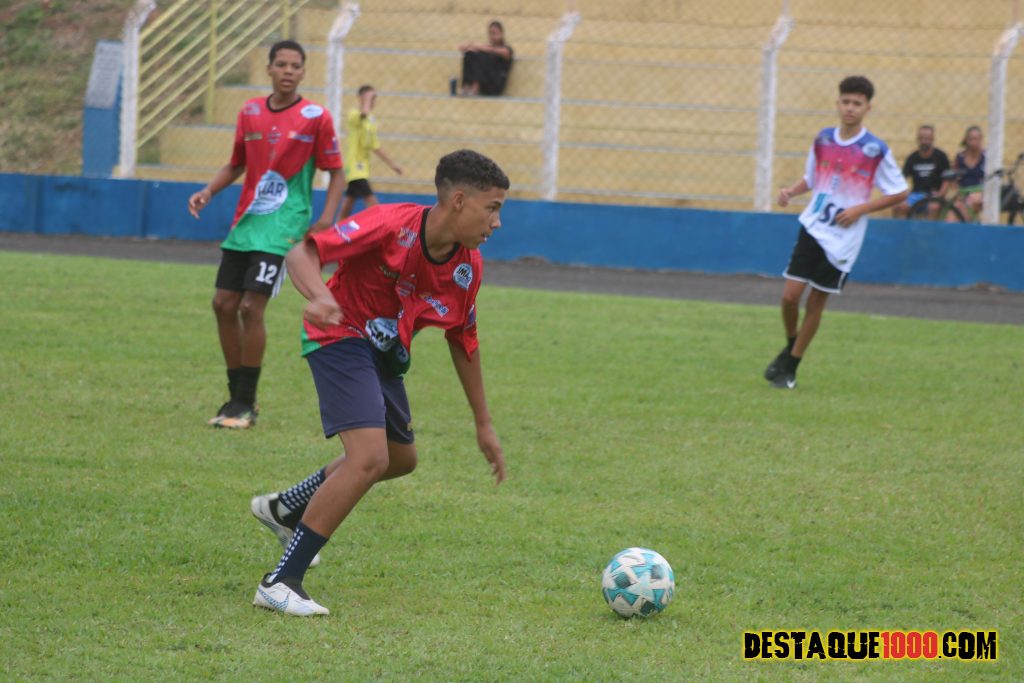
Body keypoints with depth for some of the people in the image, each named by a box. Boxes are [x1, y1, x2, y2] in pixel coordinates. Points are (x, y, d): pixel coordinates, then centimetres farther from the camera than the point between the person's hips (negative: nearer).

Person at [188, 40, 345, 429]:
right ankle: (237, 397, 17)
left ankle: (246, 404, -4)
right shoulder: (250, 113, 8)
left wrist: (325, 221, -12)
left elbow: (335, 173, 0)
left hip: (282, 227, -5)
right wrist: (209, 192, 3)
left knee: (251, 307, -14)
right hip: (245, 222, 6)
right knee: (224, 304, 3)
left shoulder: (315, 117, -5)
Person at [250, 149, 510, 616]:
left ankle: (284, 509, 45)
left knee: (400, 458, 24)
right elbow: (304, 252, -29)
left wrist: (483, 424, 14)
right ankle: (281, 584, -18)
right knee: (370, 457, -24)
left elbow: (463, 342, 9)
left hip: (385, 352, 9)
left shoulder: (469, 267, -5)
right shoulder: (392, 226, -27)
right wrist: (319, 296, -51)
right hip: (342, 337, -9)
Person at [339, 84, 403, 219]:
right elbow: (364, 113, -39)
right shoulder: (354, 115, -13)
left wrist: (391, 164, 18)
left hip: (362, 167, 9)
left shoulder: (371, 120, 14)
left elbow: (375, 147, 19)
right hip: (354, 165, -9)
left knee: (349, 201, 13)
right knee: (372, 203, -18)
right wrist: (367, 98, -22)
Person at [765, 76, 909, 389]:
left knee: (816, 302, 3)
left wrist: (860, 209, -13)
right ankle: (790, 348, 21)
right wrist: (791, 191, -3)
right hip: (812, 228, 3)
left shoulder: (876, 150, -9)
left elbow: (900, 193, -3)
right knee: (790, 294, -7)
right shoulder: (823, 140, 3)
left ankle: (790, 367, 16)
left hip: (843, 240, -3)